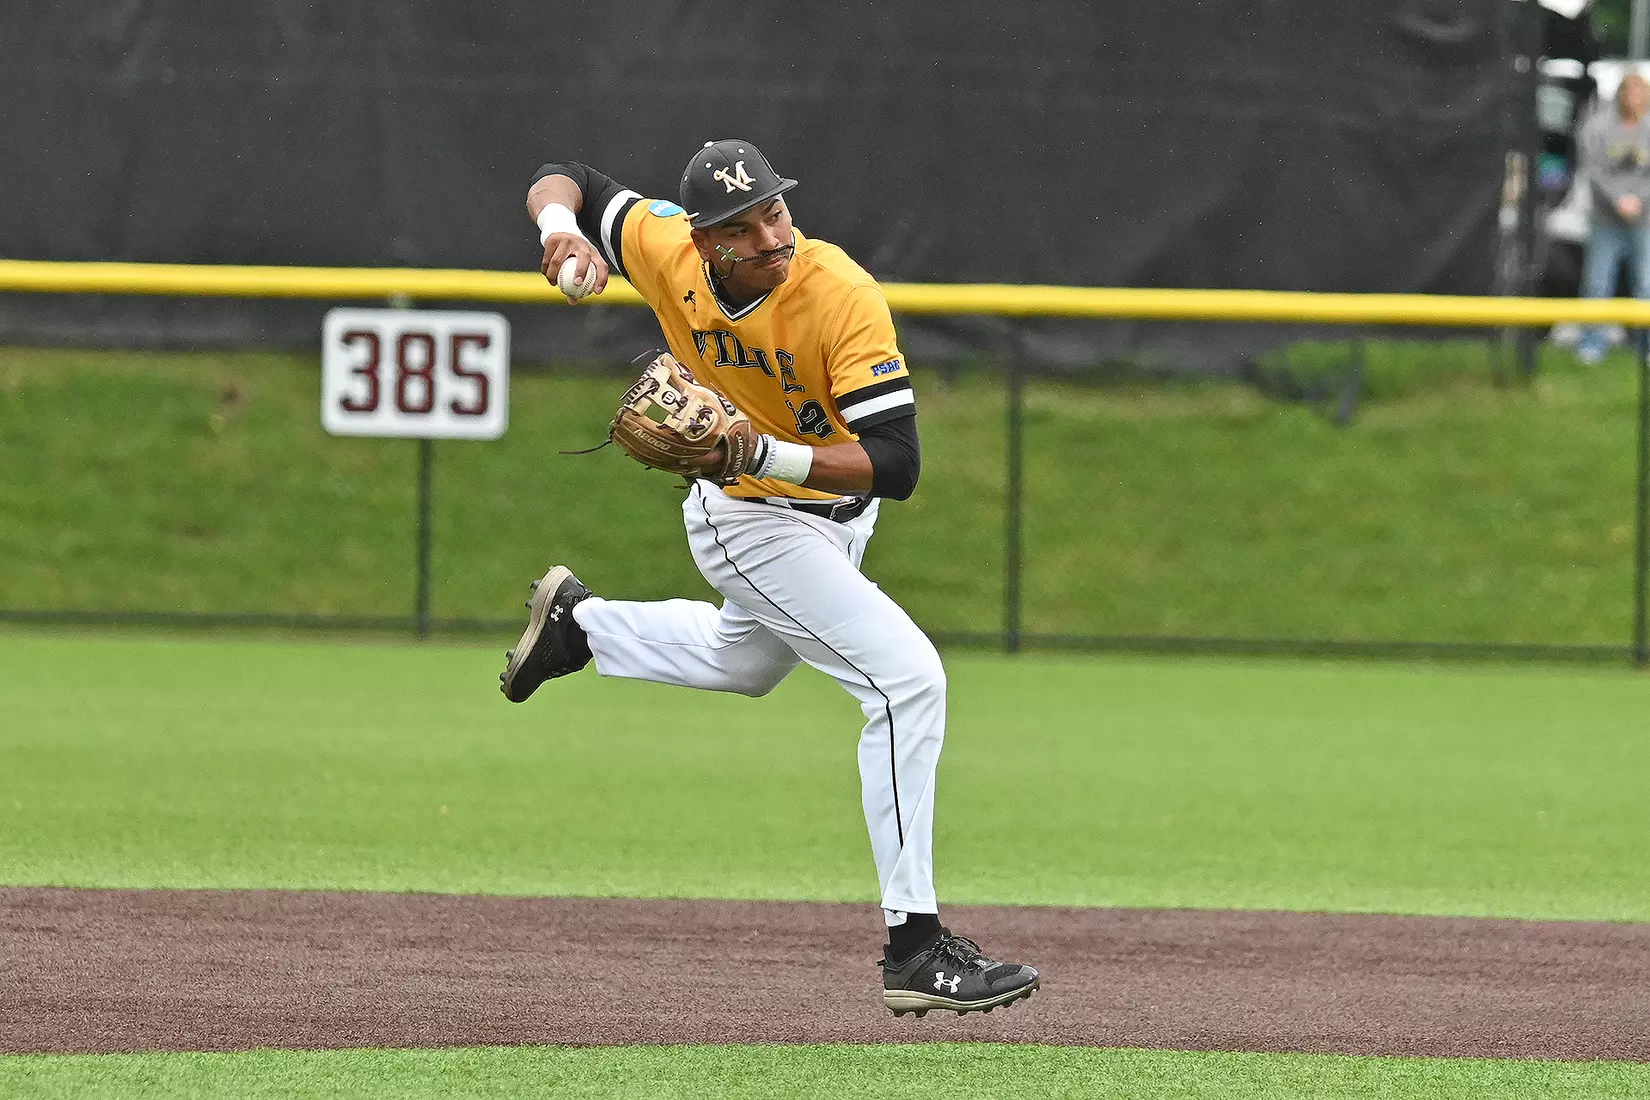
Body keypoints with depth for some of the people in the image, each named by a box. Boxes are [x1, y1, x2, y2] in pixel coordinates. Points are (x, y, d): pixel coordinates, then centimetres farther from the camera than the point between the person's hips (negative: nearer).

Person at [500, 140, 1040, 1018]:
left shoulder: (844, 297, -31)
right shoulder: (667, 253, -24)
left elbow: (897, 465, -35)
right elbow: (562, 181, -7)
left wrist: (758, 451, -46)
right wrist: (561, 229, -30)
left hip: (838, 507, 3)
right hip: (749, 520, -3)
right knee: (908, 679, -20)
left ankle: (577, 623, 54)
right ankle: (914, 947, -19)